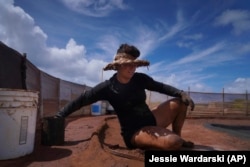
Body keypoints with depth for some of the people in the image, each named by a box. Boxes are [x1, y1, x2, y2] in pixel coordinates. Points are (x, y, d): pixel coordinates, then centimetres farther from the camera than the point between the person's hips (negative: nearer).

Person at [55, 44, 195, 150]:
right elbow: (81, 100, -10)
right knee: (172, 142, -32)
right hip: (134, 131, -6)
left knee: (180, 101, -3)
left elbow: (160, 87, 7)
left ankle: (178, 137, 12)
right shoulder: (108, 87, -15)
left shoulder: (140, 79, -2)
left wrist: (181, 93, -10)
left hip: (150, 120, 7)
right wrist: (59, 116, -10)